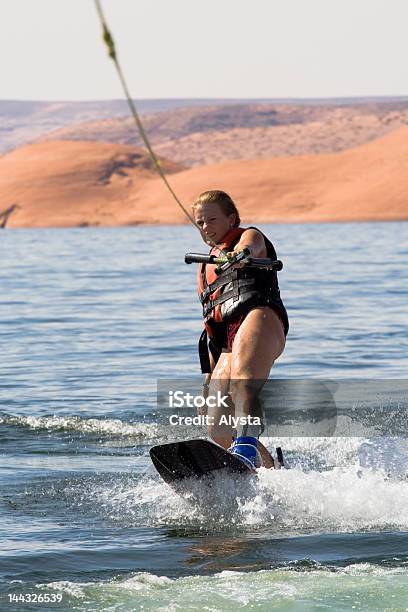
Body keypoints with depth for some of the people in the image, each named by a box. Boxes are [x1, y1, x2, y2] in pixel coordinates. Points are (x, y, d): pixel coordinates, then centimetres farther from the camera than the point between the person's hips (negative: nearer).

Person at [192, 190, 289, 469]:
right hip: (227, 340, 7)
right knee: (220, 433, -9)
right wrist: (211, 376, 30)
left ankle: (246, 447, -60)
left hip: (259, 315, -7)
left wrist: (241, 253, -37)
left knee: (242, 384, -37)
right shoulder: (207, 267, 36)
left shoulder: (249, 235, 16)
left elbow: (249, 247, -12)